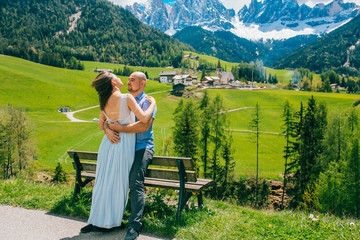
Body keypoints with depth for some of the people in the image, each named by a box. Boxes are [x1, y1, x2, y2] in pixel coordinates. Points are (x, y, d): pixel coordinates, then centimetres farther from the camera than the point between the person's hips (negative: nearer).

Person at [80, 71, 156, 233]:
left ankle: (97, 220, 19)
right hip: (124, 144, -5)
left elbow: (101, 126, 14)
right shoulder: (127, 99, -13)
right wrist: (152, 103, -3)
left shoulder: (104, 103, 5)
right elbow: (144, 119, -19)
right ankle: (110, 221, 16)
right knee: (118, 183, 6)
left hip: (108, 143, 5)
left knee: (103, 181, 12)